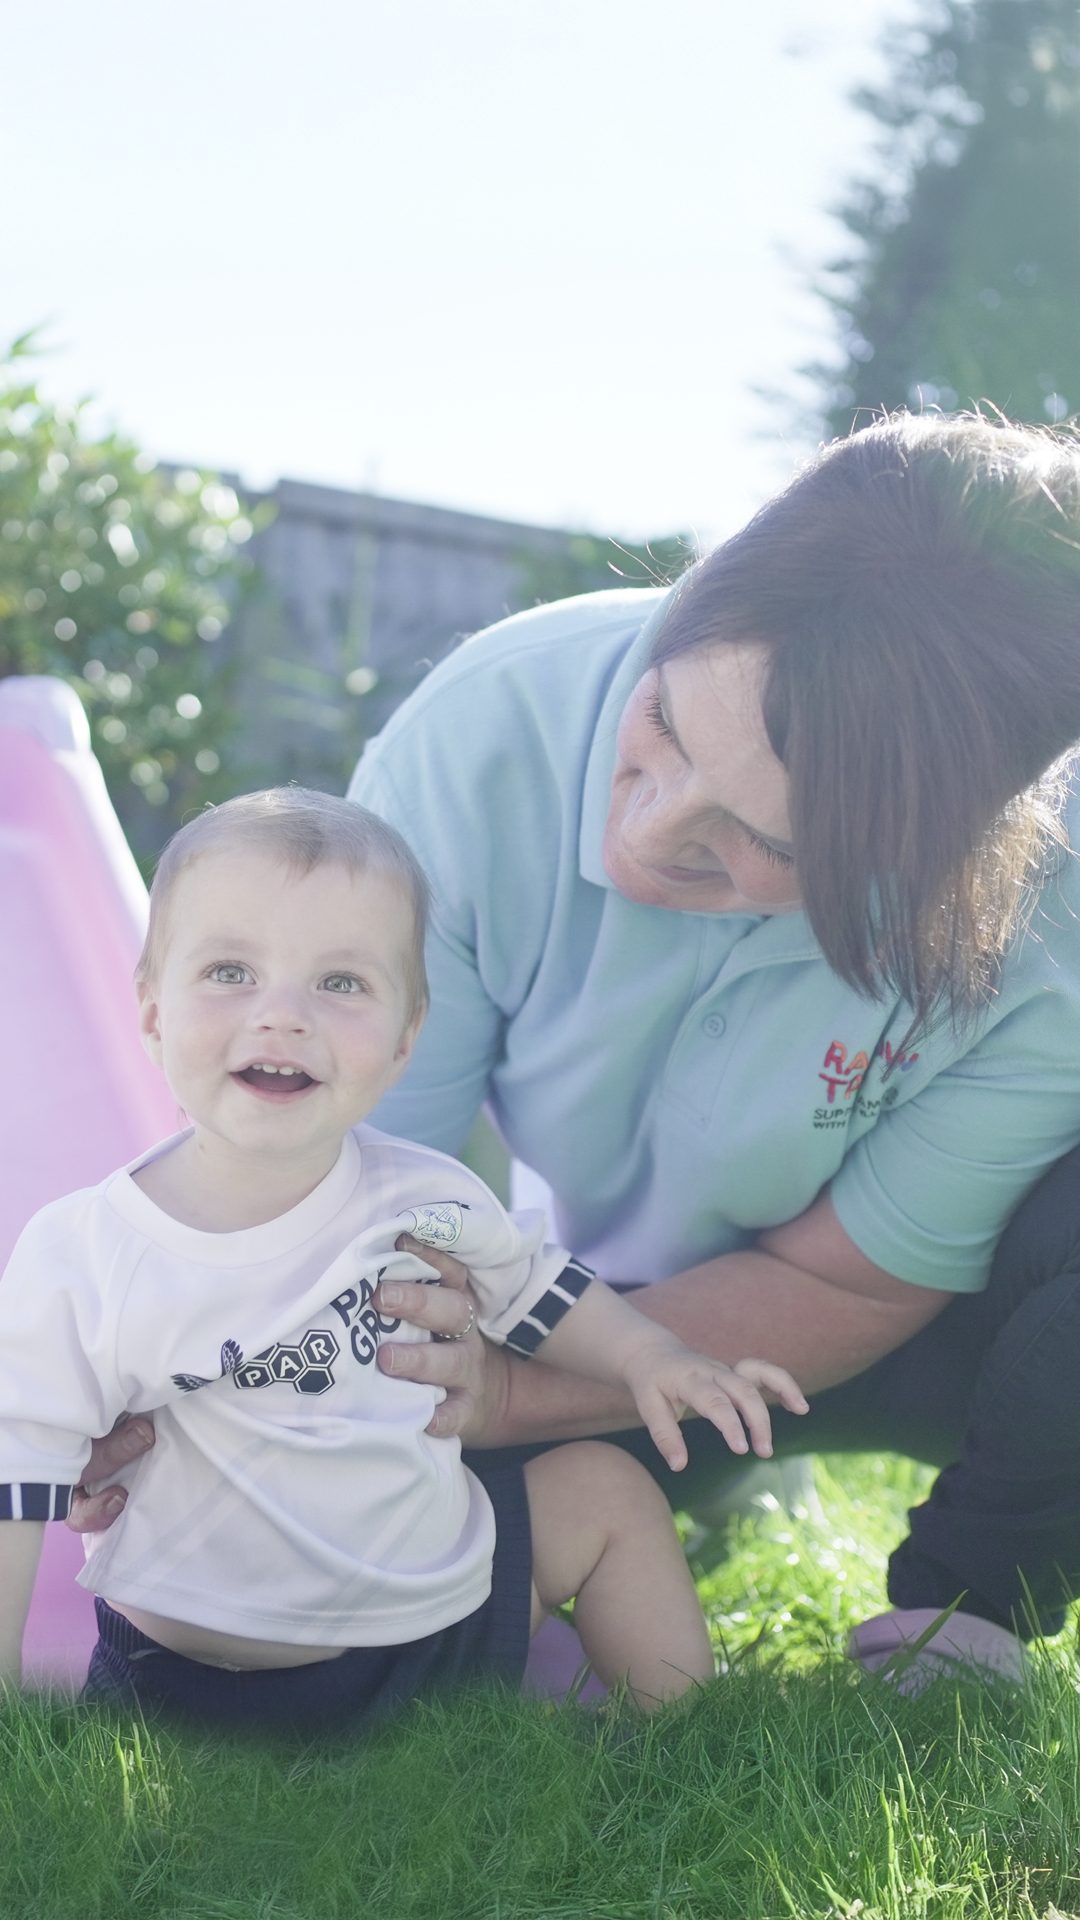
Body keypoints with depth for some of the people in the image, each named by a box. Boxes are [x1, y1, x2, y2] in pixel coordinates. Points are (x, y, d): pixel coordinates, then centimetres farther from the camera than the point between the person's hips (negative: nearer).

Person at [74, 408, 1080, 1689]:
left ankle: (962, 1620, -5)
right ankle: (679, 1480, 14)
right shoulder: (488, 730, -28)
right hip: (611, 1307, 3)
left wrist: (510, 1393, -34)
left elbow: (847, 1283, -22)